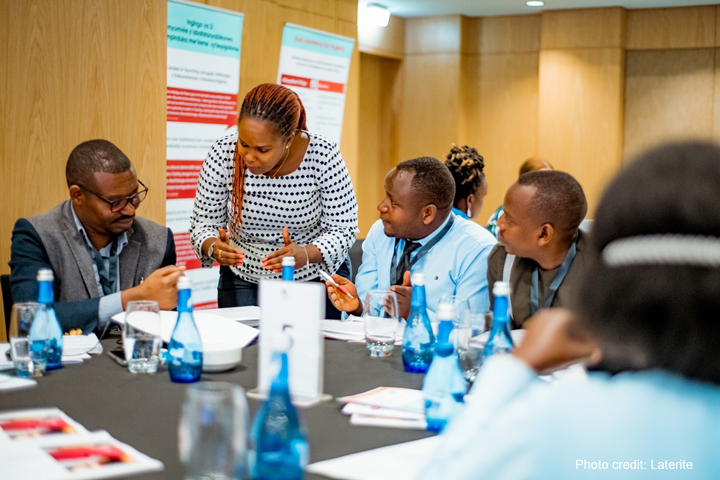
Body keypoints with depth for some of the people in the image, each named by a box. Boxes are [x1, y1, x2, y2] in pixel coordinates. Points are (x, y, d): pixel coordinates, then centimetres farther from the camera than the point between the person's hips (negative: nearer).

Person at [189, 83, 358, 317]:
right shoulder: (223, 154, -17)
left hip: (316, 279, -1)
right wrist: (214, 248, -31)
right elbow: (202, 225, -8)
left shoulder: (322, 156, -21)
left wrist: (306, 254, -35)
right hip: (243, 282, 1)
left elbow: (343, 230, -16)